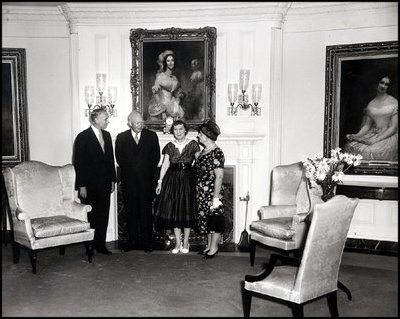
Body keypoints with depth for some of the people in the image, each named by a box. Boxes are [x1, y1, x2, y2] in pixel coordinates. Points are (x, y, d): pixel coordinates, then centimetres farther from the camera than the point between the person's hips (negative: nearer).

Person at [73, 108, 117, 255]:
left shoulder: (107, 135, 11)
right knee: (90, 216, 3)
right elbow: (78, 163, -9)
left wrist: (112, 180, 11)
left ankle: (101, 245, 18)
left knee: (103, 215, 8)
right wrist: (81, 186, -13)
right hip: (89, 185, -6)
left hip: (105, 184, 6)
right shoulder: (83, 137, -7)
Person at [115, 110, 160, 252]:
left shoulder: (151, 136, 6)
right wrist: (129, 171, 4)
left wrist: (148, 171, 4)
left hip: (146, 180, -1)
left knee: (146, 212, 1)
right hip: (129, 181, 1)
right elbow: (119, 158, 8)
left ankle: (146, 242, 8)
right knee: (131, 212, 6)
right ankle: (132, 241, 15)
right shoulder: (121, 138, 7)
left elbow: (156, 156, 7)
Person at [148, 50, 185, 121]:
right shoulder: (161, 76, -3)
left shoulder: (175, 78, 12)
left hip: (172, 105, 5)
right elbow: (155, 92, -7)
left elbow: (177, 93, 21)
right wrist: (161, 106, -13)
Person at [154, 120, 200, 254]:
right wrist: (160, 181, 0)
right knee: (173, 210, 3)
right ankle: (178, 242, 15)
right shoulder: (170, 146, 5)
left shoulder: (192, 144, 0)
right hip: (172, 180, 2)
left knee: (187, 209, 2)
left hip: (188, 179, -2)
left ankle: (185, 242, 16)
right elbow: (165, 164, 5)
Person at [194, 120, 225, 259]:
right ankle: (209, 246, 27)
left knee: (214, 219, 2)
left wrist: (216, 197, -21)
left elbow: (219, 176, -19)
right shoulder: (203, 151, 11)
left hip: (212, 192, -9)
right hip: (202, 194, 9)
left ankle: (214, 248, 13)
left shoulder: (217, 153, -16)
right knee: (205, 219, 15)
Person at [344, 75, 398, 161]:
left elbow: (393, 128, -8)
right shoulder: (371, 104, 11)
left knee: (370, 151, -33)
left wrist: (375, 140, -19)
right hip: (373, 134, 5)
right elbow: (367, 125, 11)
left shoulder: (394, 103, -3)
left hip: (389, 136, -4)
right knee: (350, 146, -20)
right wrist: (357, 136, -9)